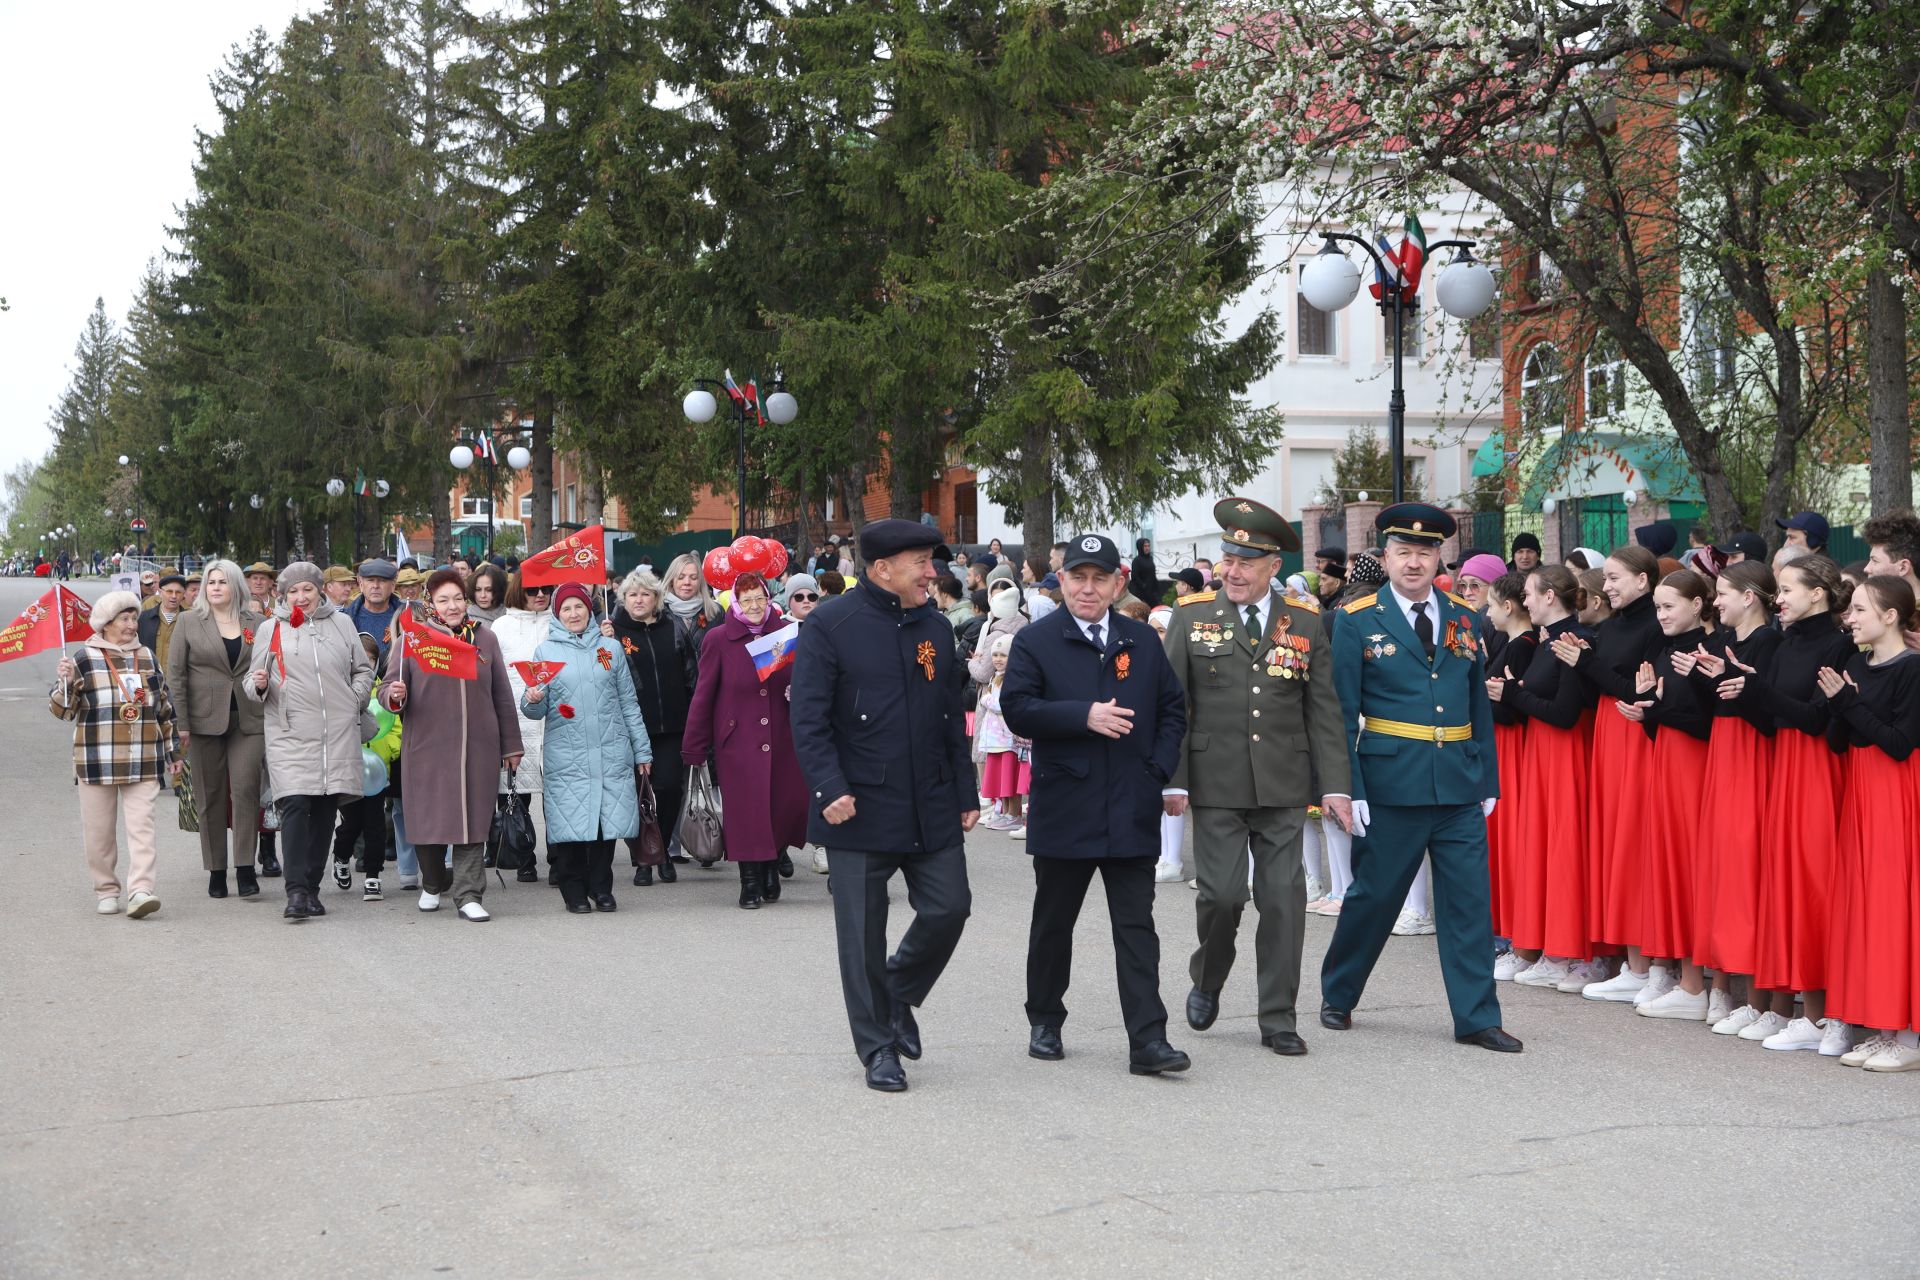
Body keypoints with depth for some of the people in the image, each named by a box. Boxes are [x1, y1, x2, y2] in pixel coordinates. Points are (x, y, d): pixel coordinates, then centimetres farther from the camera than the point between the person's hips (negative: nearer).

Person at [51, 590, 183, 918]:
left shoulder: (147, 657, 12)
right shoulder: (85, 658, -1)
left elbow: (164, 707, 18)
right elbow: (63, 710, -3)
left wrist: (173, 752, 19)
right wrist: (66, 682, -22)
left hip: (143, 761, 2)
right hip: (97, 760, -2)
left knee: (141, 826, -8)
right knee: (100, 830, 5)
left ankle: (140, 891, -15)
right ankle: (106, 891, 17)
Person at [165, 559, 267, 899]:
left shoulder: (257, 622, 8)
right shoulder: (189, 622, 6)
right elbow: (175, 675, 3)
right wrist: (180, 723, -5)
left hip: (249, 720, 0)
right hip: (205, 720, 0)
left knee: (245, 789, -9)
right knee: (209, 796, 4)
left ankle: (245, 867, -5)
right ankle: (216, 871, 12)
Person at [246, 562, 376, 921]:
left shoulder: (341, 623, 14)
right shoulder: (269, 629, 11)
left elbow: (363, 670, 20)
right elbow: (252, 679, 13)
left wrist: (355, 700, 5)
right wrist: (258, 685, -9)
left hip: (338, 733, 2)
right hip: (290, 733, -2)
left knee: (325, 810, 4)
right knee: (295, 805, -15)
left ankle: (312, 888, 12)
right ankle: (296, 891, -17)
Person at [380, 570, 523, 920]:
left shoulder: (485, 638, 10)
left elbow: (502, 696, 14)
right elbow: (388, 690, 2)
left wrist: (511, 745, 15)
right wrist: (394, 696, -22)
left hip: (478, 747, 2)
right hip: (427, 746, -1)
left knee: (473, 820, -1)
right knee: (430, 819, 5)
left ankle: (469, 895, 4)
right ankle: (433, 885, 29)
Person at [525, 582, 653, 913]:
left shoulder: (610, 647, 13)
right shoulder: (545, 651, 8)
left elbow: (628, 702, 14)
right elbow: (538, 710, 4)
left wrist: (641, 749, 12)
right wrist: (533, 700, -19)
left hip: (611, 753, 2)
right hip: (566, 756, -1)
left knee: (608, 820, 1)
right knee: (571, 821, -4)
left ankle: (601, 888, 14)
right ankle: (575, 891, 8)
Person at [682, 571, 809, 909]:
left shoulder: (788, 633, 4)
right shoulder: (718, 639, -2)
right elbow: (703, 695, 0)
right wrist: (694, 748, 0)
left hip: (783, 741, 2)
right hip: (738, 741, -2)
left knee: (789, 802, 2)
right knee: (744, 809, -2)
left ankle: (776, 852, 32)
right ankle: (751, 882, 10)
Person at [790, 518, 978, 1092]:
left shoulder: (935, 626, 10)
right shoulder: (830, 625, -7)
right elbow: (808, 718, -10)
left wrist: (965, 794, 12)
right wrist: (831, 789, -20)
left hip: (931, 806, 5)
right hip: (861, 806, -5)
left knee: (949, 906, 2)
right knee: (863, 932, 2)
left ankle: (899, 995, 29)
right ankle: (877, 1049, 15)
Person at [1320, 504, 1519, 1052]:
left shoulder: (1464, 619, 10)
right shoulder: (1358, 622, -2)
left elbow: (1479, 706, 14)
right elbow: (1341, 714, -4)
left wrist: (1488, 779, 10)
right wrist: (1349, 789, -10)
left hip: (1459, 785, 3)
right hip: (1392, 784, -3)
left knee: (1469, 902, 2)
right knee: (1374, 897, 7)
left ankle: (1476, 1018, 10)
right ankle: (1337, 997, 27)